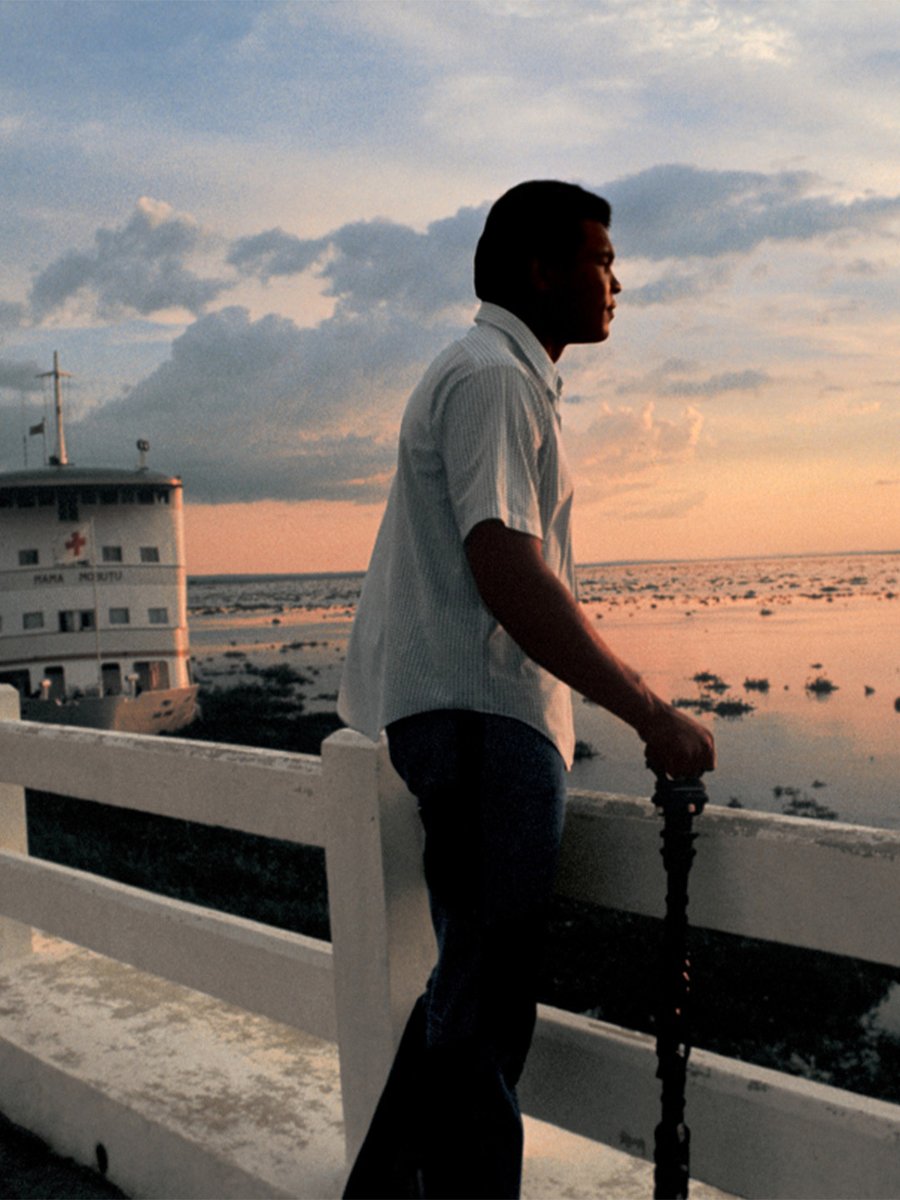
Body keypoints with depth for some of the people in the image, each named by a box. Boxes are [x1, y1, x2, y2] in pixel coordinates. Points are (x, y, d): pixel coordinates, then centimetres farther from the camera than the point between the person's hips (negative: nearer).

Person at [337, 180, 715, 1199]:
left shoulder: (502, 377, 23)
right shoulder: (493, 377, -11)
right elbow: (507, 576, -23)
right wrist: (650, 714, -23)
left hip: (473, 714, 11)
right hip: (483, 716, -11)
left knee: (474, 982, 18)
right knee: (485, 1001, -5)